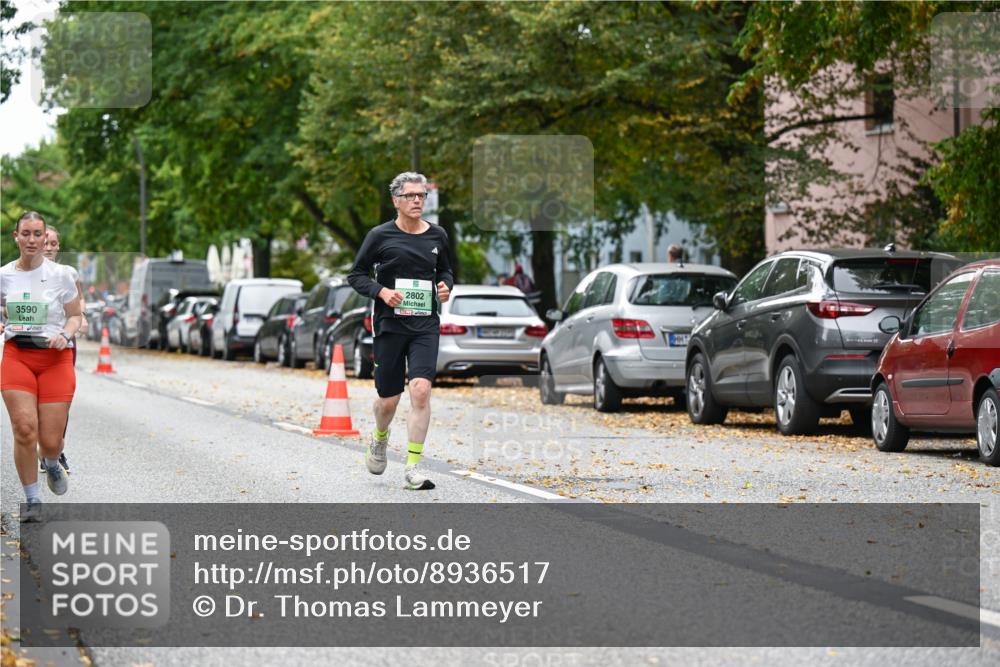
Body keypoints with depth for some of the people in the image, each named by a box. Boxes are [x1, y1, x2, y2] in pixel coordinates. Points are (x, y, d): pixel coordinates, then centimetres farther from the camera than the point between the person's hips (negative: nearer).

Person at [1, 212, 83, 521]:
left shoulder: (60, 275, -1)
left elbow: (75, 316, 8)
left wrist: (65, 335, -12)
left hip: (55, 358, -1)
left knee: (50, 441, -4)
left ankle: (52, 465, 36)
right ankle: (32, 500, 1)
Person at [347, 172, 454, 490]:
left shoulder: (437, 235, 7)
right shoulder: (380, 235, -3)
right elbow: (356, 275, 2)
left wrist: (446, 286, 2)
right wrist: (382, 291, -15)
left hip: (426, 325, 2)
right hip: (389, 324, -1)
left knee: (421, 389, -17)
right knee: (389, 398, 5)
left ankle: (413, 467, -12)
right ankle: (379, 438, 41)